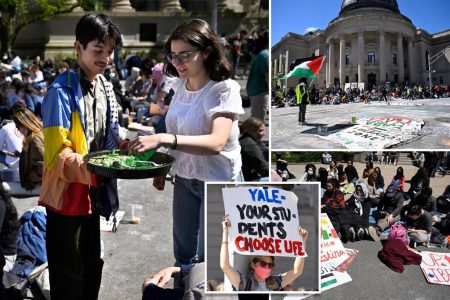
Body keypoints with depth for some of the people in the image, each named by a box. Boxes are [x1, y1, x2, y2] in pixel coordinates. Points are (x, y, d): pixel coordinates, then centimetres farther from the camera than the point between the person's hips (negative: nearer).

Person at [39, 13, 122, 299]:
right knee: (68, 277, 7)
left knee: (92, 267, 21)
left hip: (94, 192, 7)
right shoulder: (62, 91, -18)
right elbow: (58, 155, -23)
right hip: (68, 193, -7)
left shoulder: (106, 87, 5)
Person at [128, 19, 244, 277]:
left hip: (218, 181, -6)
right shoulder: (180, 85, 1)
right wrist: (152, 143, 1)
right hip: (184, 178, 6)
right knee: (183, 255, 19)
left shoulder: (225, 89, -20)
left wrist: (163, 139, -43)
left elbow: (216, 142, -35)